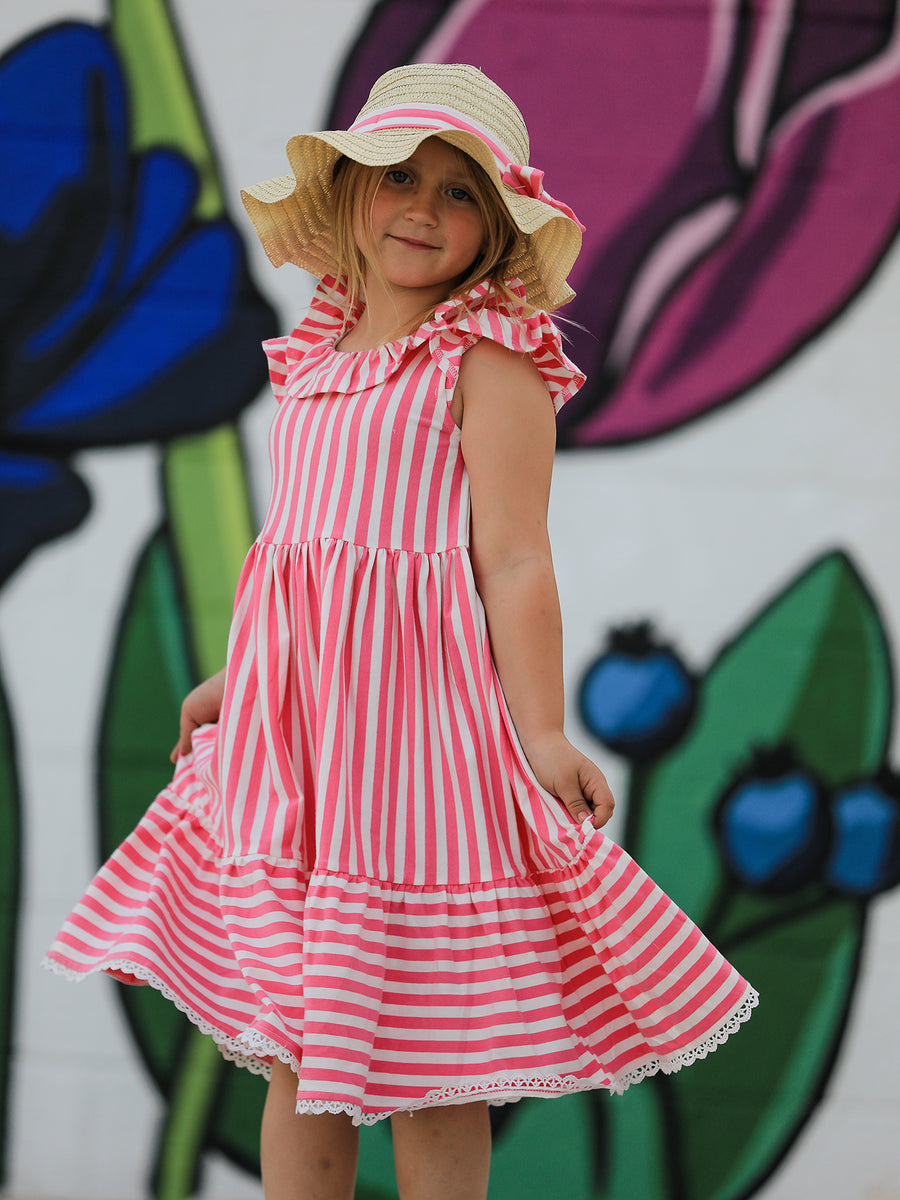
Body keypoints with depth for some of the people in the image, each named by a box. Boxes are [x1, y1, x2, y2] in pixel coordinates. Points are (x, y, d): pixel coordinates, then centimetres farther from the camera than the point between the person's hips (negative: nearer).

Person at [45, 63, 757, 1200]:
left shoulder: (489, 359, -5)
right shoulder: (318, 357, 14)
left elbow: (511, 560, -11)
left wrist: (539, 733, -17)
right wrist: (234, 679, 31)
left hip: (410, 702, -7)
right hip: (290, 710, 7)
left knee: (427, 1060, -1)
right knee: (289, 1045, 9)